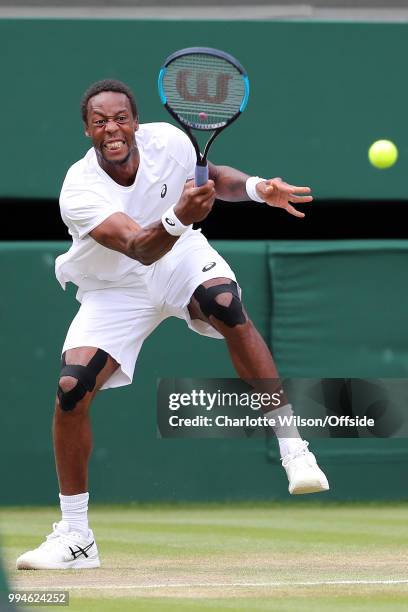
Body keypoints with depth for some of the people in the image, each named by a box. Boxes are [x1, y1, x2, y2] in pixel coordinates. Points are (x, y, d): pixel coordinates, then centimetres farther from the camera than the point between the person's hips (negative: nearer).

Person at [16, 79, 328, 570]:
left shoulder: (167, 141, -19)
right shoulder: (79, 191, -30)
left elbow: (210, 177, 4)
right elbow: (139, 248, -44)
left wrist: (257, 188, -15)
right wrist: (178, 217, -63)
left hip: (181, 258, 1)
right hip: (115, 290, -1)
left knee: (227, 305, -33)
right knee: (71, 389, -18)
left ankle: (293, 452, -27)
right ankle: (75, 539, -2)